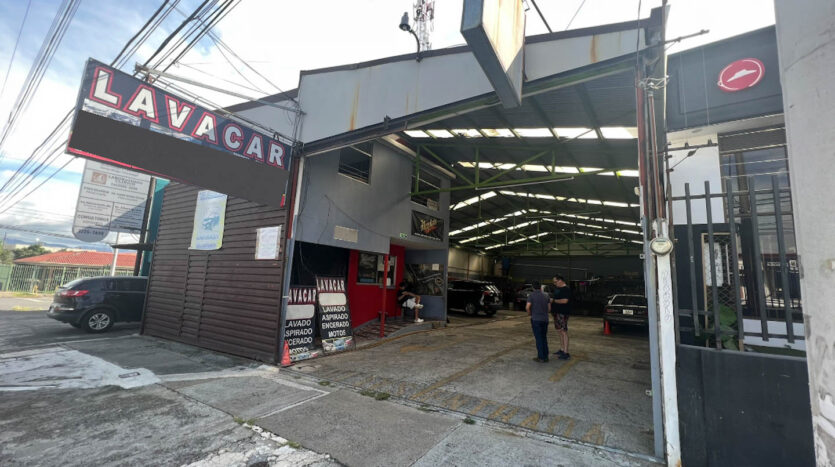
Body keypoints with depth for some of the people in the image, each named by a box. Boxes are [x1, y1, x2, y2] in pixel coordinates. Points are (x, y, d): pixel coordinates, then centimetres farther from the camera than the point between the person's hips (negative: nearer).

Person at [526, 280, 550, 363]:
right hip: (545, 319, 5)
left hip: (536, 319, -5)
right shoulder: (546, 295, 7)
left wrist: (529, 313, 2)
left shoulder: (531, 295, -7)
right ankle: (545, 356, 17)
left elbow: (527, 307, -16)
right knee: (544, 338, 14)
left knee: (538, 338, 1)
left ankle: (541, 357, 4)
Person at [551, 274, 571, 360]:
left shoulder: (566, 289, -13)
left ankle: (566, 353, -5)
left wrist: (553, 300, -15)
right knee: (560, 331, 13)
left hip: (562, 313, -9)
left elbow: (565, 301, -24)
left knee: (564, 332, -8)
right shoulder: (557, 288, 16)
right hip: (557, 313, 9)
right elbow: (554, 297, 27)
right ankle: (562, 350, 22)